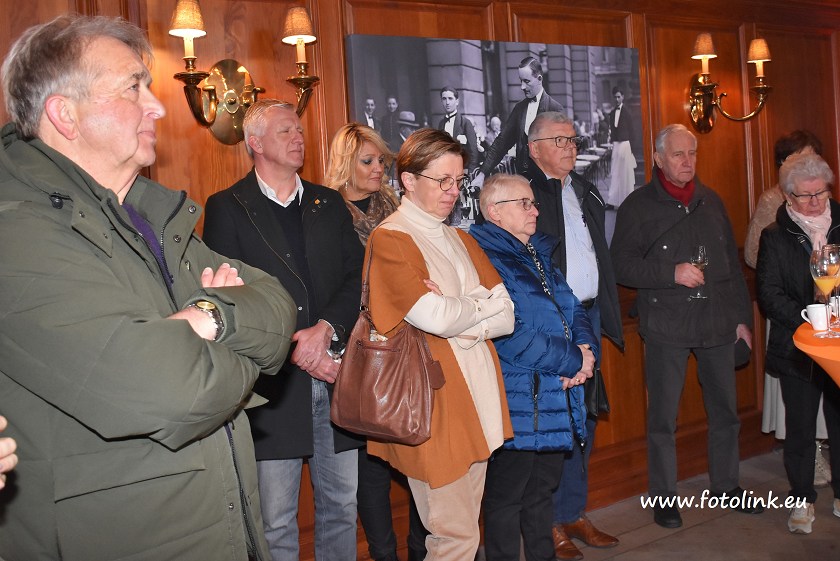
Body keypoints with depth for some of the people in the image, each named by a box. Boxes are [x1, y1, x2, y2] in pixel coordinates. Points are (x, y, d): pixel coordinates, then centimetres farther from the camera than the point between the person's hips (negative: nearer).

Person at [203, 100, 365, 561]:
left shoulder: (330, 204, 14)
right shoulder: (226, 208, 1)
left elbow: (357, 277, 6)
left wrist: (326, 327, -12)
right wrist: (294, 351, -12)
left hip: (336, 381, 4)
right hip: (274, 384, -4)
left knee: (342, 508, 14)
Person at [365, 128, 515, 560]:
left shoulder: (462, 241, 16)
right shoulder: (389, 239, -8)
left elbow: (506, 317, 6)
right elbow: (439, 319, -18)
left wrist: (457, 315, -12)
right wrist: (482, 303, 0)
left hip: (478, 399, 7)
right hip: (433, 403, -7)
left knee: (466, 526, 15)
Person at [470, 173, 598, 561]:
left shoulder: (539, 254, 15)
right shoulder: (485, 260, -14)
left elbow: (573, 309, 16)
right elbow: (510, 335, -22)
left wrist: (586, 349, -6)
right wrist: (573, 360, -13)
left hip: (556, 398, 8)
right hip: (517, 402, -8)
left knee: (542, 491, 20)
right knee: (506, 497, 6)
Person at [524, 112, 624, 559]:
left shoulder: (586, 192, 18)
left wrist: (606, 314, 14)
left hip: (588, 316, 8)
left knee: (584, 417, 14)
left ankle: (574, 513, 28)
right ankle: (551, 523, 13)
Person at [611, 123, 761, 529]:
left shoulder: (711, 202, 14)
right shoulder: (638, 206, -1)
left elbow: (733, 263, 16)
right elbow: (621, 265, -8)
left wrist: (742, 317, 12)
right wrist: (672, 272, -18)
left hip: (717, 323, 5)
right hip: (666, 326, -4)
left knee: (725, 409, 12)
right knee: (663, 417, 2)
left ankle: (726, 485, 30)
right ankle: (663, 497, 15)